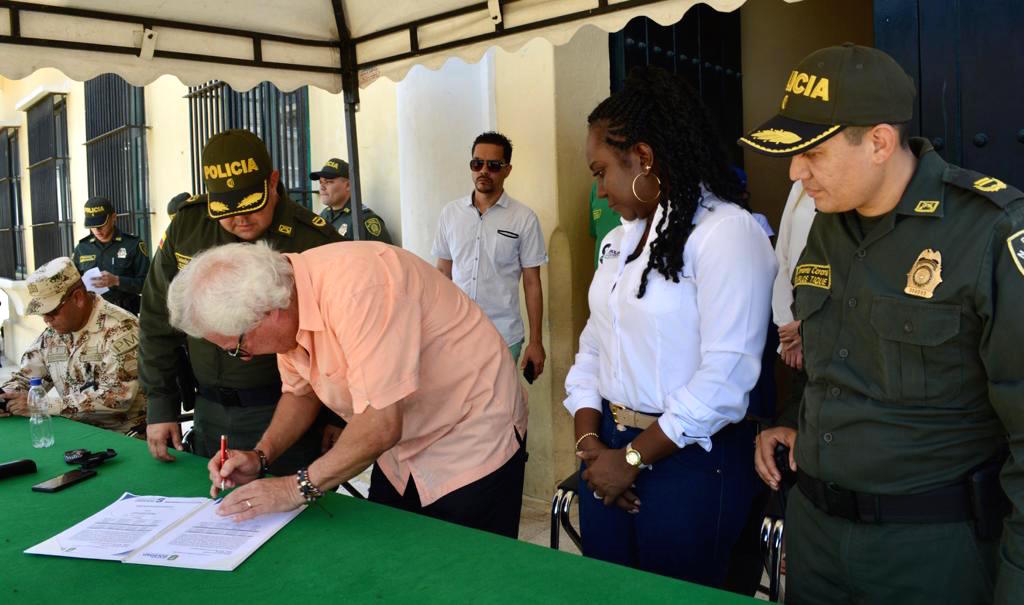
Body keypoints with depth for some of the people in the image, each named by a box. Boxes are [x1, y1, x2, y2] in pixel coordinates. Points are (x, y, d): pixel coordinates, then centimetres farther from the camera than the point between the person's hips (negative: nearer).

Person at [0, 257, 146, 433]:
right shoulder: (52, 332, 6)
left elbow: (117, 397, -24)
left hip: (124, 434, -7)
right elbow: (25, 377, 16)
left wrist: (44, 404, -21)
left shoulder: (120, 328, -17)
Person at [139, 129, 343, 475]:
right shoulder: (187, 225, -2)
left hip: (282, 414, -4)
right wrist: (161, 406, 8)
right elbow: (158, 319, 8)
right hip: (208, 413, 5)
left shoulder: (314, 241, -16)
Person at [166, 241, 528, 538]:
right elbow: (300, 391, 11)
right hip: (400, 450, 8)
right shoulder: (284, 303, -7)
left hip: (471, 441, -7)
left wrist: (299, 487, -20)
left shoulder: (354, 285, -33)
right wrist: (260, 456, -5)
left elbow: (381, 424, -33)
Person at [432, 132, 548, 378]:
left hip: (504, 337, -2)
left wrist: (536, 341, -2)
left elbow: (532, 283, -2)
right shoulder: (450, 213, 4)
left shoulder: (524, 219, -5)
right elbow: (442, 272, 11)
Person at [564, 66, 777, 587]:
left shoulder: (727, 232, -15)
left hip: (690, 461, -7)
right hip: (611, 452, 7)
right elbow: (594, 346, 11)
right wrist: (588, 438, -3)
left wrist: (633, 459, -14)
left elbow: (726, 375, -20)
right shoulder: (621, 237, 11)